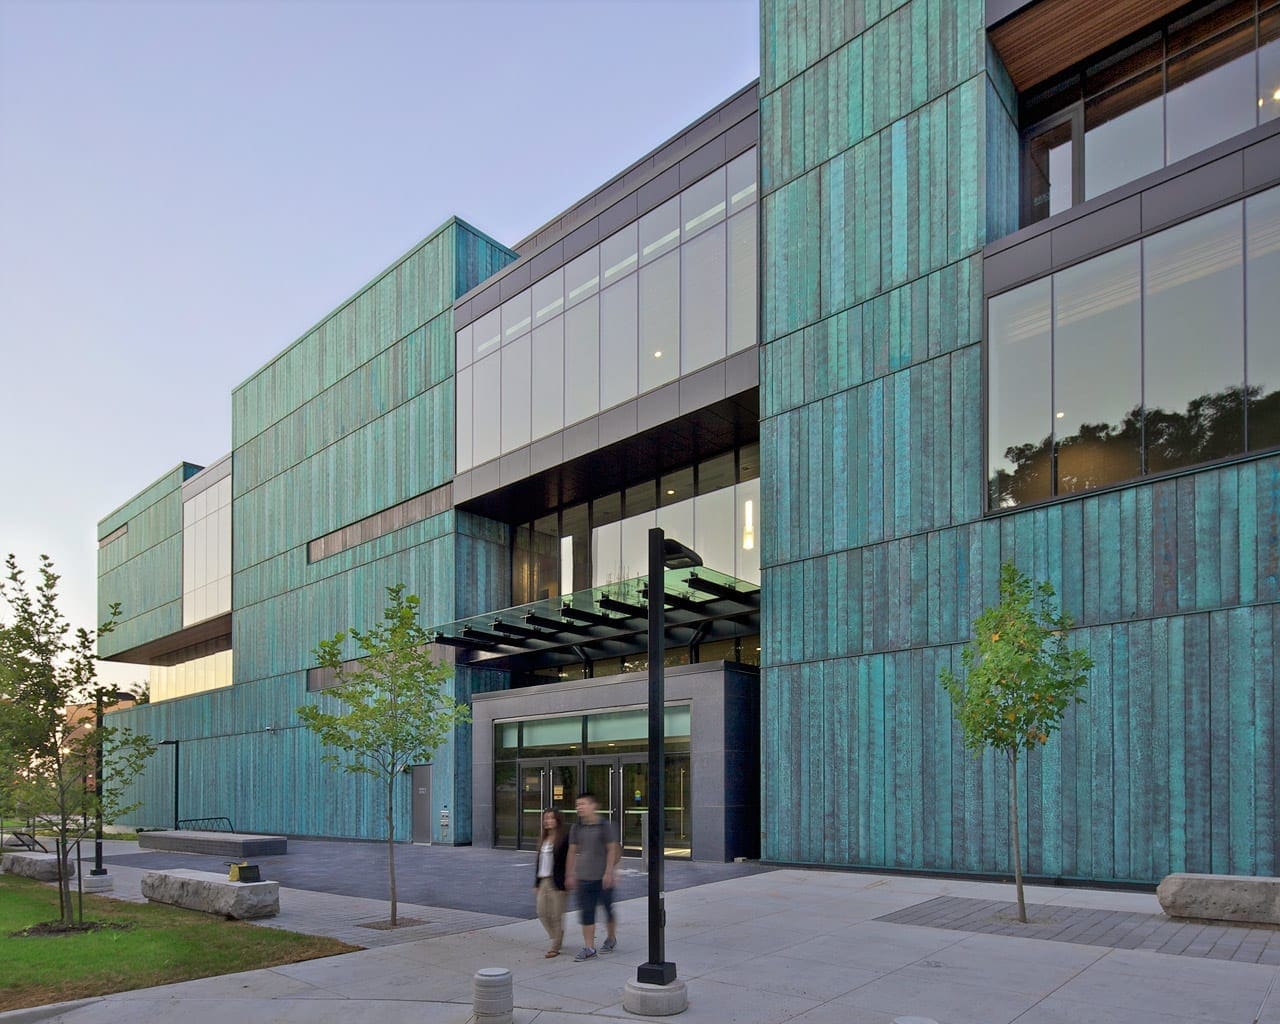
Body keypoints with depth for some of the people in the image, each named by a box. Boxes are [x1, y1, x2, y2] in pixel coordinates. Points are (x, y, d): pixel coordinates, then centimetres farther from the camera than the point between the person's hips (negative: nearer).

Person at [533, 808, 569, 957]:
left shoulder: (564, 838, -12)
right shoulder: (543, 839, 12)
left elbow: (568, 861, -14)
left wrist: (564, 885, -17)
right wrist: (536, 883, 15)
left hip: (557, 882, -8)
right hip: (543, 881, 8)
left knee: (556, 915, 0)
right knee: (542, 913, 10)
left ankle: (555, 948, 10)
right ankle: (557, 938, 29)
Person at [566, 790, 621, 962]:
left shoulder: (605, 825, -7)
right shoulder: (576, 827, 6)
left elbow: (612, 850, -7)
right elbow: (572, 851, 10)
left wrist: (608, 872, -12)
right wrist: (570, 874, 8)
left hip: (602, 877, -3)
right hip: (583, 877, 3)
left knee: (607, 908, 9)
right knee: (586, 912, 1)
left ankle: (611, 938, 31)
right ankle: (589, 947, 5)